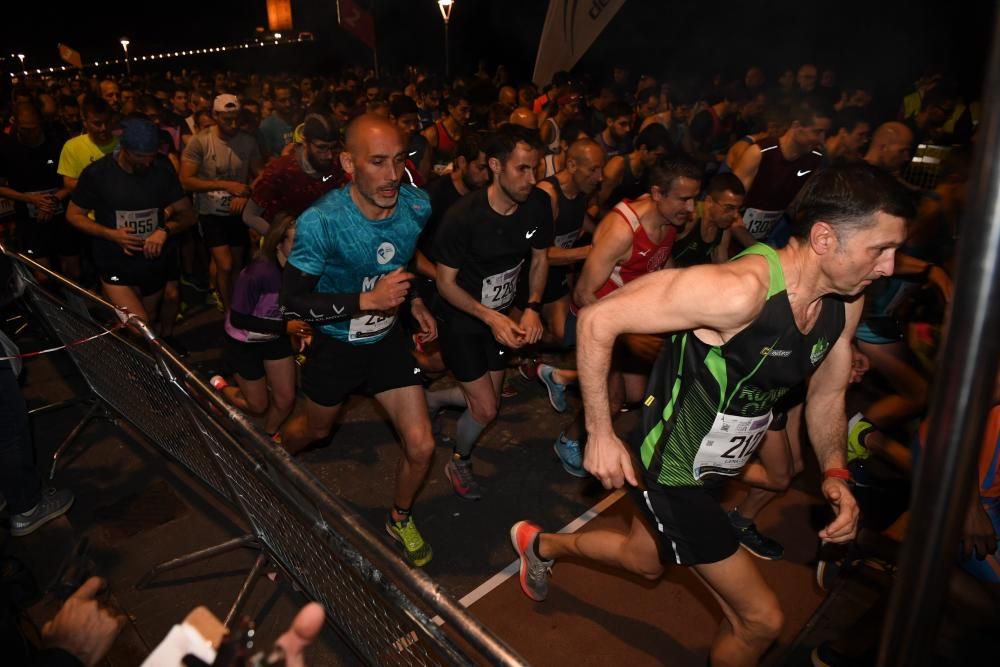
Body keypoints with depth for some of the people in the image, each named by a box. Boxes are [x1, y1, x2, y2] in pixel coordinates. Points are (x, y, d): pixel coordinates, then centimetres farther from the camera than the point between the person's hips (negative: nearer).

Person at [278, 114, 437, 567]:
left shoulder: (416, 207, -15)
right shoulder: (321, 222, -29)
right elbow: (293, 301, -25)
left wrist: (414, 301, 1)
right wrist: (368, 299, -35)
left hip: (387, 339, 3)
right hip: (335, 345, -3)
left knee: (421, 447, -1)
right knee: (316, 429, 23)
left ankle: (401, 520, 30)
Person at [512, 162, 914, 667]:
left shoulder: (845, 302, -7)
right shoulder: (742, 289, -33)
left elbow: (827, 393, 10)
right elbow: (598, 321, -29)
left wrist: (835, 473, -6)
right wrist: (600, 435, -25)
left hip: (713, 467, 8)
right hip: (671, 470, -8)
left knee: (644, 561, 31)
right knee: (761, 618, 3)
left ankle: (541, 544, 56)